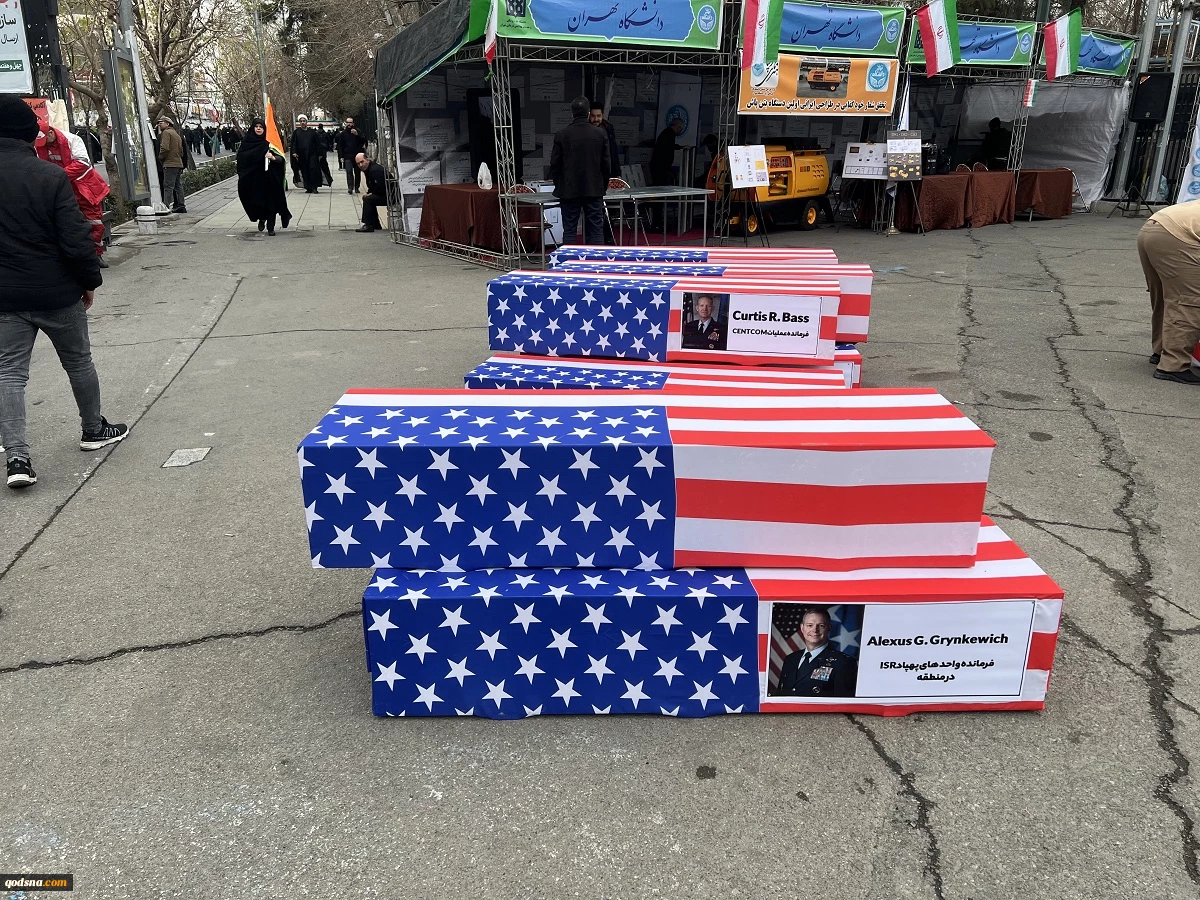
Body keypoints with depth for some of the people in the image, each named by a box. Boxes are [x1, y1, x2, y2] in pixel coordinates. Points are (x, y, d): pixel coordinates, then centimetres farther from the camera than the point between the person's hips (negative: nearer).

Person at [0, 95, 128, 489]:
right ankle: (94, 430, 31)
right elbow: (76, 240, -15)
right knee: (78, 361, 16)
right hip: (57, 292, -3)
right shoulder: (50, 175, -14)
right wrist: (90, 281, 0)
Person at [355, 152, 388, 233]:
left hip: (389, 196, -11)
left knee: (368, 199, -20)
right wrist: (368, 194, 3)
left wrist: (371, 194, -12)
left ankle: (369, 225, -14)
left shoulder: (375, 170, -19)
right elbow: (371, 187, 22)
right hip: (385, 195, 11)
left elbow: (380, 188, -26)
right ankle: (376, 225, 23)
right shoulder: (368, 169, 13)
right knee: (367, 198, 23)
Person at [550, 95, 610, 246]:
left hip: (569, 191, -1)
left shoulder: (562, 135, -5)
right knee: (596, 230, 4)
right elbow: (606, 164, 4)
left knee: (569, 230, 4)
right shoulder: (600, 134, 0)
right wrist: (603, 187, 15)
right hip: (594, 190, 1)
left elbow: (555, 164, 0)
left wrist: (559, 186, 13)